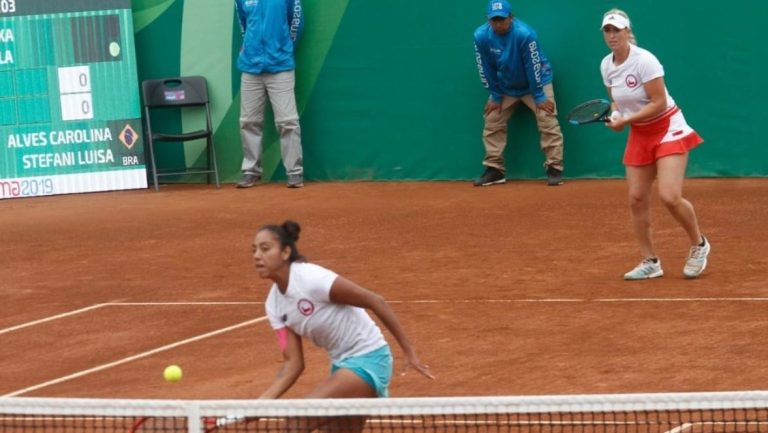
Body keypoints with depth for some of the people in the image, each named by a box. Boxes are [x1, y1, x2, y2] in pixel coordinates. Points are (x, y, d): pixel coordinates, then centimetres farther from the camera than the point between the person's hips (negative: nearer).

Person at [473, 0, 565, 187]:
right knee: (492, 123, 4)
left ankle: (554, 169, -6)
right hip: (505, 86, 4)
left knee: (548, 122, -11)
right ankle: (494, 170, 12)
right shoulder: (481, 36, -20)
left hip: (535, 82, -4)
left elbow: (534, 67, -26)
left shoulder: (524, 34, -33)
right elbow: (486, 69, -9)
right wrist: (495, 96, -5)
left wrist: (539, 97, -21)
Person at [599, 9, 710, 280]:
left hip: (667, 129, -7)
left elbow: (659, 104, -22)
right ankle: (650, 262, 12)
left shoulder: (644, 61, -21)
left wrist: (626, 120, -25)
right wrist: (616, 116, -8)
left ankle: (699, 245, 8)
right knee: (637, 199, 0)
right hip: (639, 135, 7)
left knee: (670, 197, -18)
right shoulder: (606, 65, 1)